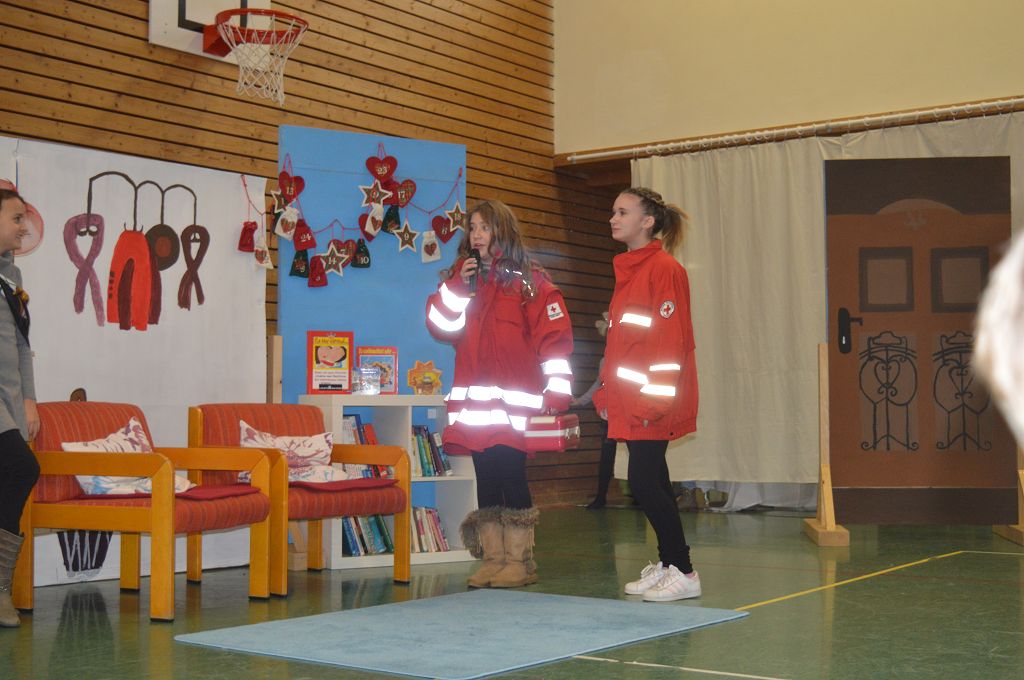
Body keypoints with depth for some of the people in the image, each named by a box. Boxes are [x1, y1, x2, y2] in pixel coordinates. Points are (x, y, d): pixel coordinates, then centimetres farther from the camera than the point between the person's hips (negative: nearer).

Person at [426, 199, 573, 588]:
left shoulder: (529, 280, -1)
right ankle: (493, 559, 13)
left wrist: (557, 391, -16)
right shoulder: (462, 277, 16)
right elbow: (440, 327, 7)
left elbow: (554, 334, -8)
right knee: (485, 479, 7)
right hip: (473, 402, 5)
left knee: (511, 476, -5)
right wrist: (457, 288, -7)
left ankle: (520, 560, 5)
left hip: (514, 402, -5)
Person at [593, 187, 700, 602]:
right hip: (629, 402, 9)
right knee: (652, 481, 12)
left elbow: (671, 340, -17)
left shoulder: (665, 269, -11)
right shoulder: (626, 270, 17)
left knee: (643, 482, -10)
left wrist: (655, 401, -21)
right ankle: (666, 565, 20)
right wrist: (607, 394, 17)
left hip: (655, 403, -9)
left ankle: (684, 573, -2)